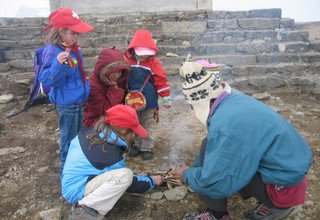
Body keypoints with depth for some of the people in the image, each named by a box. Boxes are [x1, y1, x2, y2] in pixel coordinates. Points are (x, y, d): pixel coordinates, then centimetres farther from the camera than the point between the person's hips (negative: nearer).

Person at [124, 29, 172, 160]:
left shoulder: (154, 63, -11)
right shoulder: (127, 61, -6)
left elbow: (161, 81, -9)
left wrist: (166, 99, -7)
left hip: (149, 101, -2)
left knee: (147, 125, 10)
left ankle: (147, 148, 23)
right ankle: (137, 145, 34)